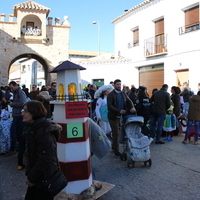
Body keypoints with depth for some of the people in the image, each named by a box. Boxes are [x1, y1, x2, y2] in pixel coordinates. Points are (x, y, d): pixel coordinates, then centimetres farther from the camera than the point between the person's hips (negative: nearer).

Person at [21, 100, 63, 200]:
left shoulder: (44, 132, -25)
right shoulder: (32, 128, 6)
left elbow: (45, 160, -27)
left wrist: (31, 177, -16)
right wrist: (29, 174, 8)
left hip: (45, 179, -9)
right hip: (37, 178, 9)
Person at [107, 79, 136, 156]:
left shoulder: (123, 93, 10)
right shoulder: (111, 94, -8)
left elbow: (129, 101, 5)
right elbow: (109, 106, -16)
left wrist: (132, 107, -17)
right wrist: (119, 111, -26)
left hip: (121, 116, 5)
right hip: (113, 116, -5)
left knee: (116, 133, 12)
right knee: (116, 133, 0)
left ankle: (113, 147, 30)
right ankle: (116, 150, 13)